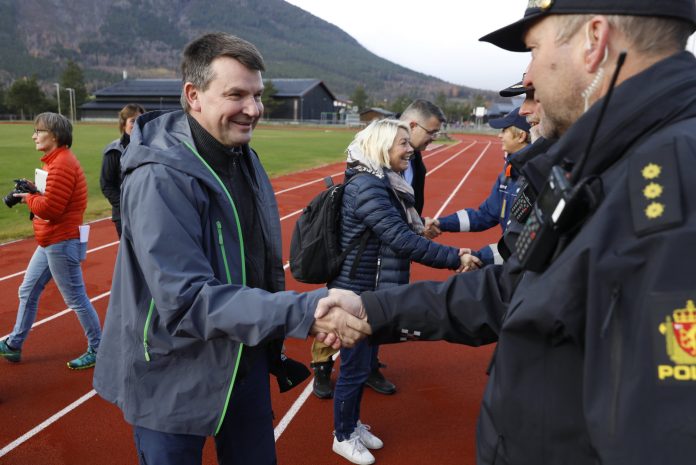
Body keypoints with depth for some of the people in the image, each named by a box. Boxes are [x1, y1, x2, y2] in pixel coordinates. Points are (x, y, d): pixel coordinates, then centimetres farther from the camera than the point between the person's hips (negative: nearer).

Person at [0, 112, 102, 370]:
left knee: (76, 298, -1)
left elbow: (49, 208, -24)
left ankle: (97, 349, 12)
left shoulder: (62, 164, -20)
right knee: (28, 292, 18)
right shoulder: (55, 161, 13)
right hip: (50, 243, 11)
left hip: (62, 244, -11)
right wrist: (35, 192, 2)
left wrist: (29, 197, -6)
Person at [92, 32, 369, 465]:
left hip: (246, 360, 7)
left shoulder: (246, 160, 1)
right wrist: (304, 312, -36)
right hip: (173, 380, -6)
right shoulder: (159, 179, -24)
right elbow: (187, 300, -30)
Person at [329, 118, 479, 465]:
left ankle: (353, 424, 40)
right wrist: (454, 258, -23)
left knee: (364, 364, 21)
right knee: (354, 368, 7)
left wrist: (450, 253, 5)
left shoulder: (383, 183, 8)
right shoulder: (366, 186, -23)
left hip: (374, 292, 9)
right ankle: (343, 437, 28)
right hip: (357, 295, -9)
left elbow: (402, 235, 13)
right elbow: (402, 240, -27)